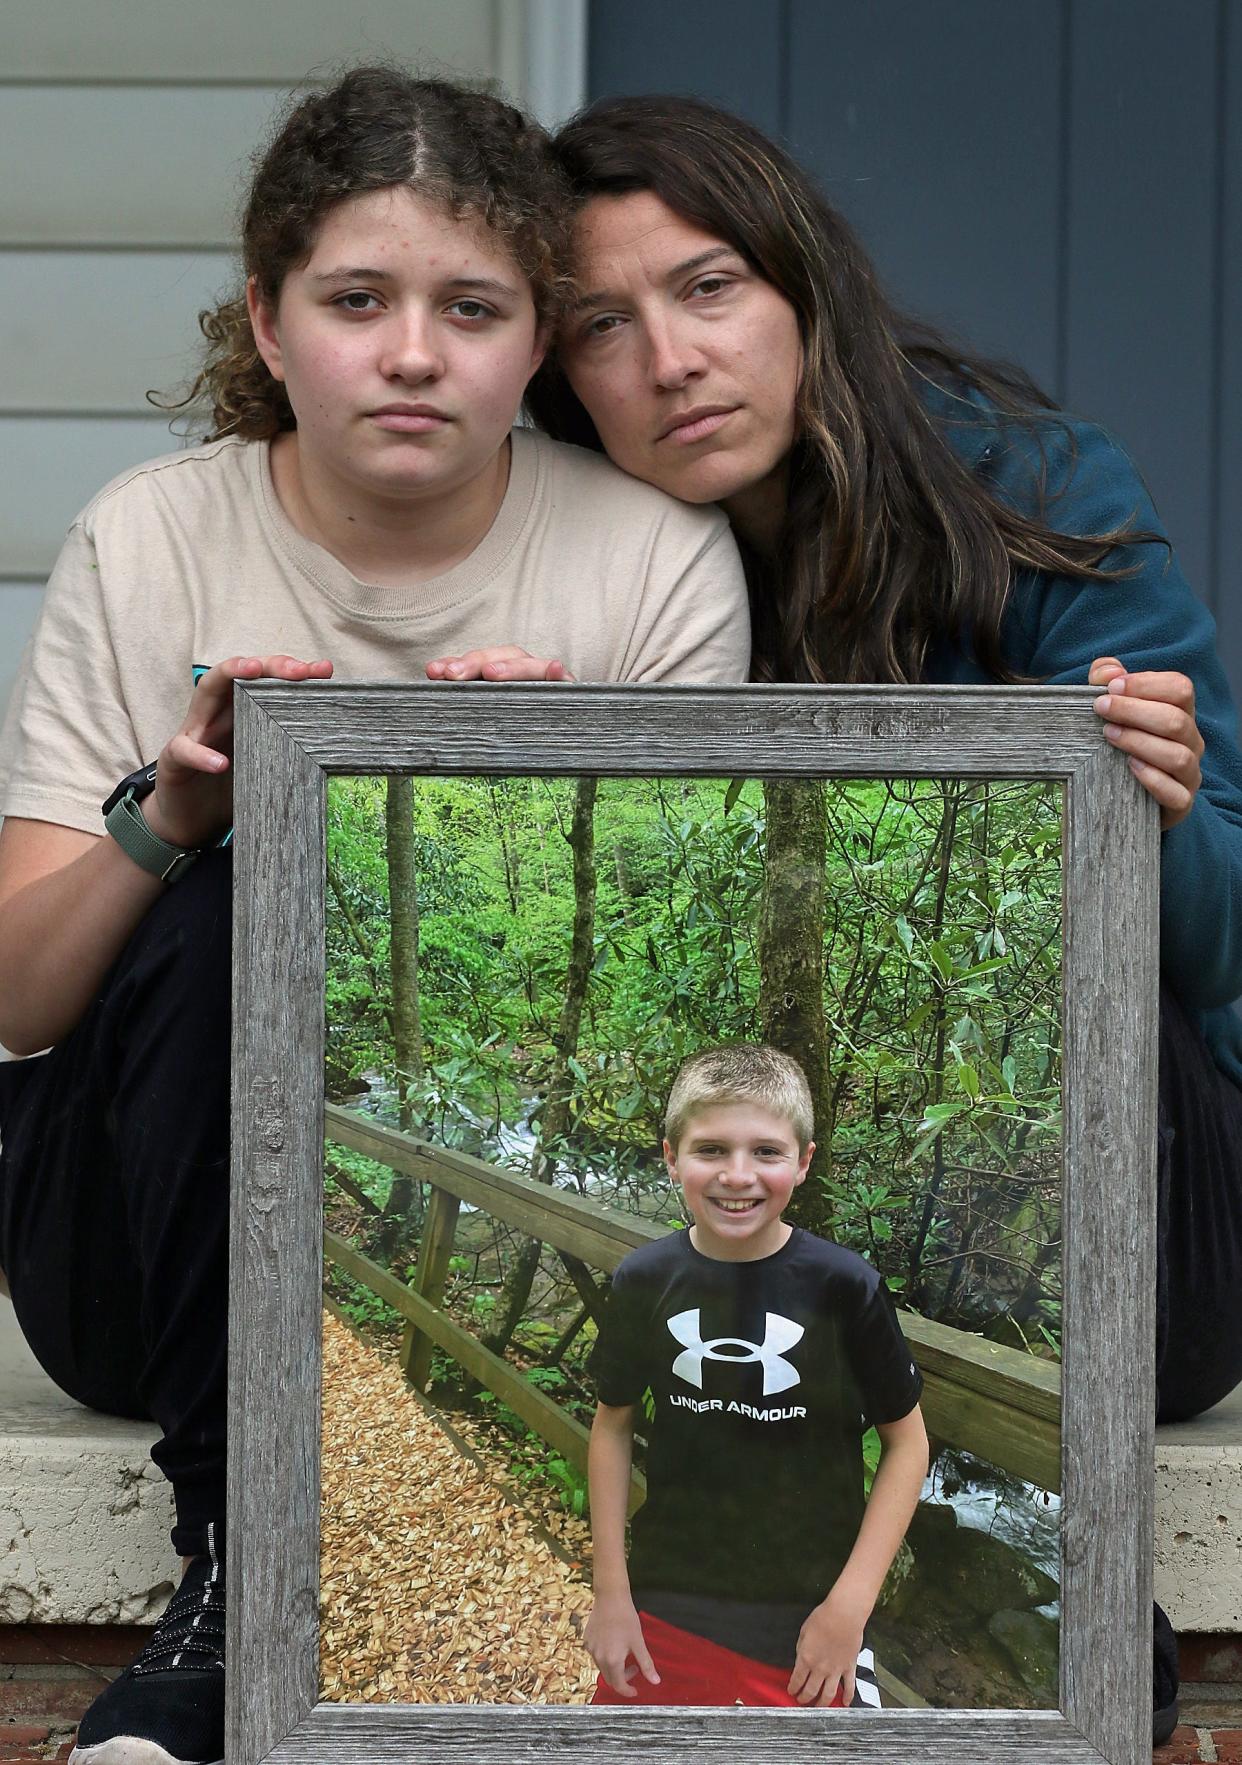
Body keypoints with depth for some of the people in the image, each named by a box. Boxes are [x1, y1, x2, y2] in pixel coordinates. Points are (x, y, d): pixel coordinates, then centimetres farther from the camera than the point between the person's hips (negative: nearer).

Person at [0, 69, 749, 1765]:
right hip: (162, 1232, 0)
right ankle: (243, 1561, -25)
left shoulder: (658, 559, -3)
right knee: (233, 908, -28)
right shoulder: (148, 542, -3)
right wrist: (168, 811, -24)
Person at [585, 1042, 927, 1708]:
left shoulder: (844, 1287, -14)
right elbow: (612, 1424, 6)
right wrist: (610, 1592, 3)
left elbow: (906, 1440, -5)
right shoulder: (644, 1281, -7)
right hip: (662, 1611, 2)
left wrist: (850, 1604, -10)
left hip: (806, 1626, -2)